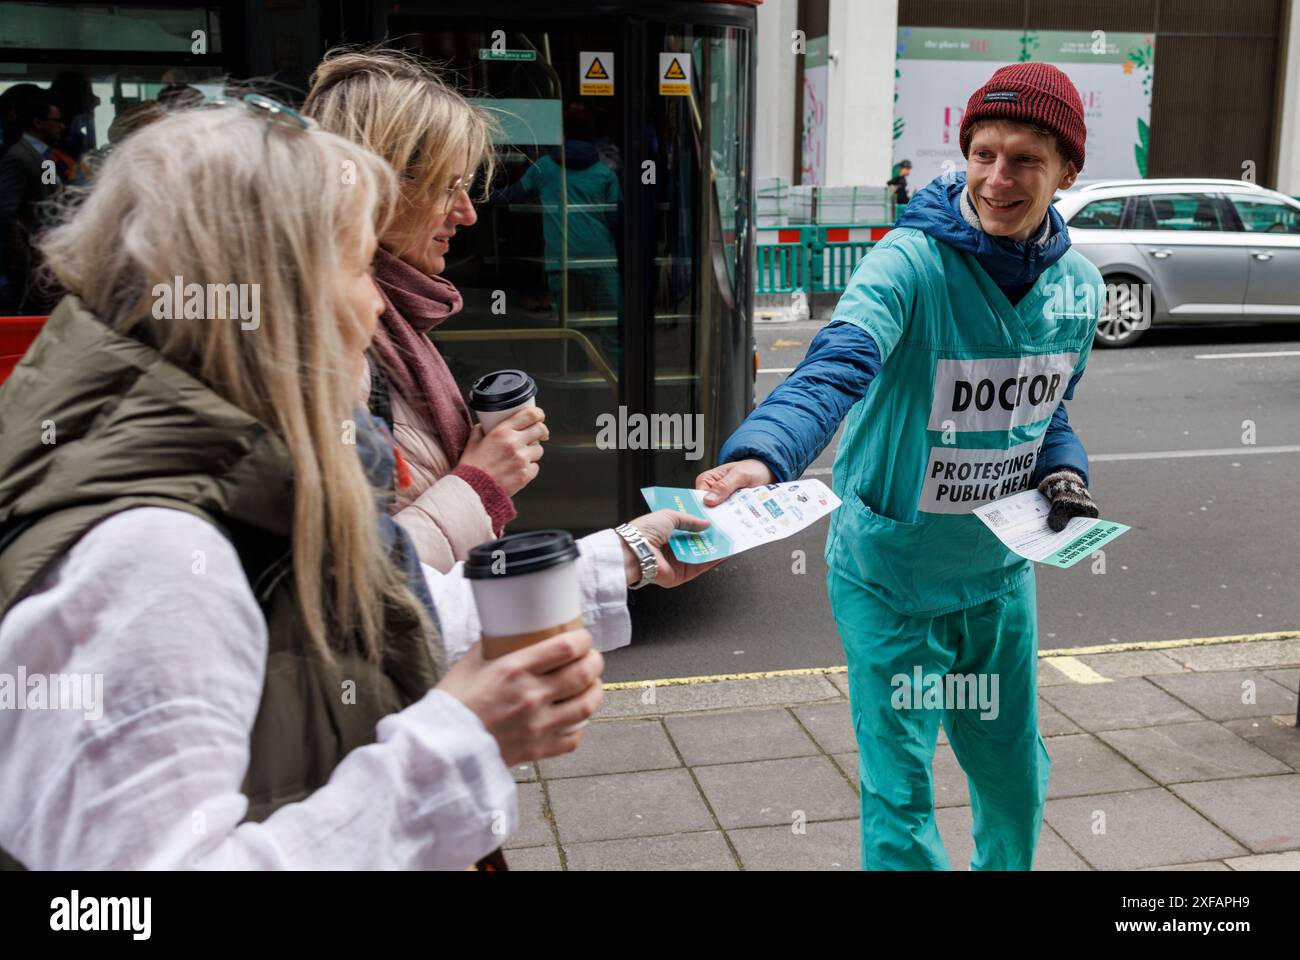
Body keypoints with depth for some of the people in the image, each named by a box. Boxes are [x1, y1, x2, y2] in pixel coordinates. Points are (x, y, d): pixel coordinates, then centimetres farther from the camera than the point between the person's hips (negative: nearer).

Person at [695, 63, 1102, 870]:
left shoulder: (1078, 285, -2)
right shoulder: (912, 262, -22)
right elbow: (836, 367, -39)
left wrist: (1065, 472, -8)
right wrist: (760, 456, -58)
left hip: (1001, 570, 6)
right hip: (893, 575, -6)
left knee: (1016, 781, 22)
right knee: (901, 799, 3)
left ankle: (1007, 868, 51)